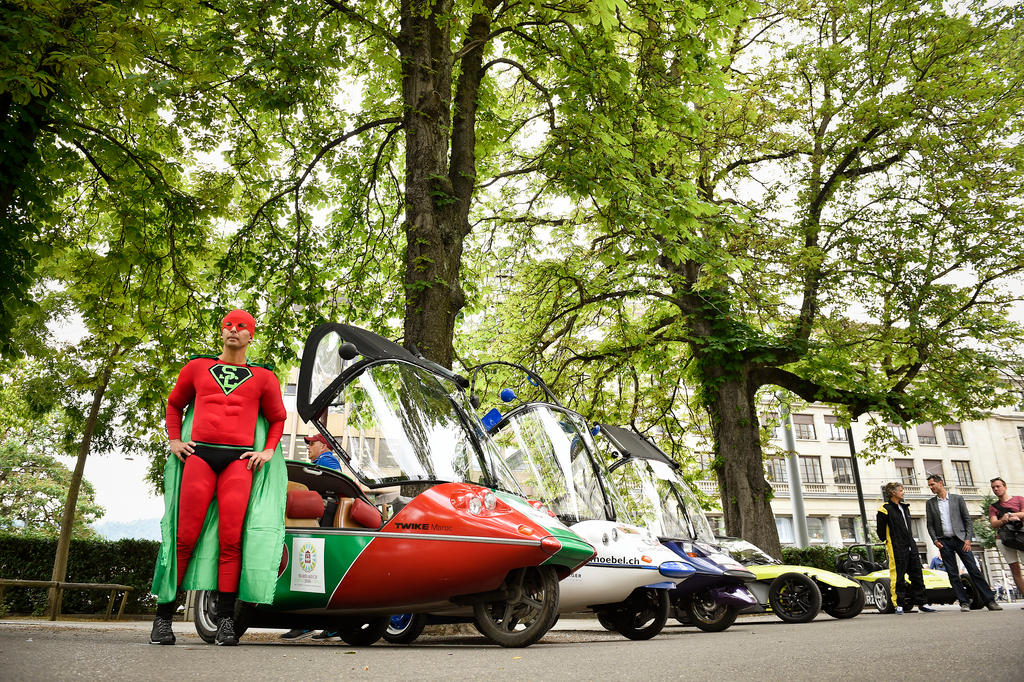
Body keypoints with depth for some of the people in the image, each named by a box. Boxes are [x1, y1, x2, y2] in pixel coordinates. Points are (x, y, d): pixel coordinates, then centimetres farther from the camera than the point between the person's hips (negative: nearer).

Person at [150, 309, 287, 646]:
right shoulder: (197, 368, 18)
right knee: (185, 537, -4)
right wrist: (174, 440, 14)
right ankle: (163, 617, 6)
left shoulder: (263, 377, 16)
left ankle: (226, 621, -2)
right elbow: (174, 404, 28)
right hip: (199, 454, 1)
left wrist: (269, 450, 7)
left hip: (240, 460, 0)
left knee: (230, 539, -6)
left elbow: (278, 418, 22)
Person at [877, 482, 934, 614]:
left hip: (911, 547, 7)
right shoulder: (885, 509, -9)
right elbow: (880, 530, -7)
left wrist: (911, 540, 17)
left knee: (917, 575, 9)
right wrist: (889, 542, -1)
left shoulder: (905, 507, 16)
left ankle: (921, 603, 17)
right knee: (898, 577, -4)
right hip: (897, 550, -7)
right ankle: (899, 605, 2)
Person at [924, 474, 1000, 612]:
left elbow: (967, 519, 4)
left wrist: (968, 538, -6)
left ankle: (989, 600, -3)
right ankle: (964, 602, 2)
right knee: (952, 574, -1)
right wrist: (935, 540, -3)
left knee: (974, 570, -7)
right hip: (944, 542, 2)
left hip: (960, 539, -2)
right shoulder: (930, 503, 10)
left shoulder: (958, 498, 6)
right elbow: (930, 525, 10)